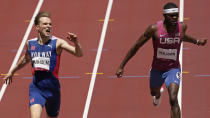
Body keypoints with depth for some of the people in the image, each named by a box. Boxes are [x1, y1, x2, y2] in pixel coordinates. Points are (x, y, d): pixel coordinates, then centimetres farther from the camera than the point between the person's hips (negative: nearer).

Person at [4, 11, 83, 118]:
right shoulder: (30, 43, 2)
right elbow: (26, 59, 24)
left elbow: (79, 54, -19)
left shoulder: (57, 43, -9)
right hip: (36, 88, 1)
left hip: (52, 89, -1)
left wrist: (76, 43, -39)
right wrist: (12, 71, 37)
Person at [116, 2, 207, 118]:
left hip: (173, 69, -1)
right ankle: (158, 94, 70)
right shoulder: (154, 28, -23)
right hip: (157, 68, 1)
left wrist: (197, 41, 22)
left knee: (173, 100, -23)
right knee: (154, 92, 30)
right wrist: (121, 66, -12)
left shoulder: (182, 26, -15)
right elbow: (136, 46, -14)